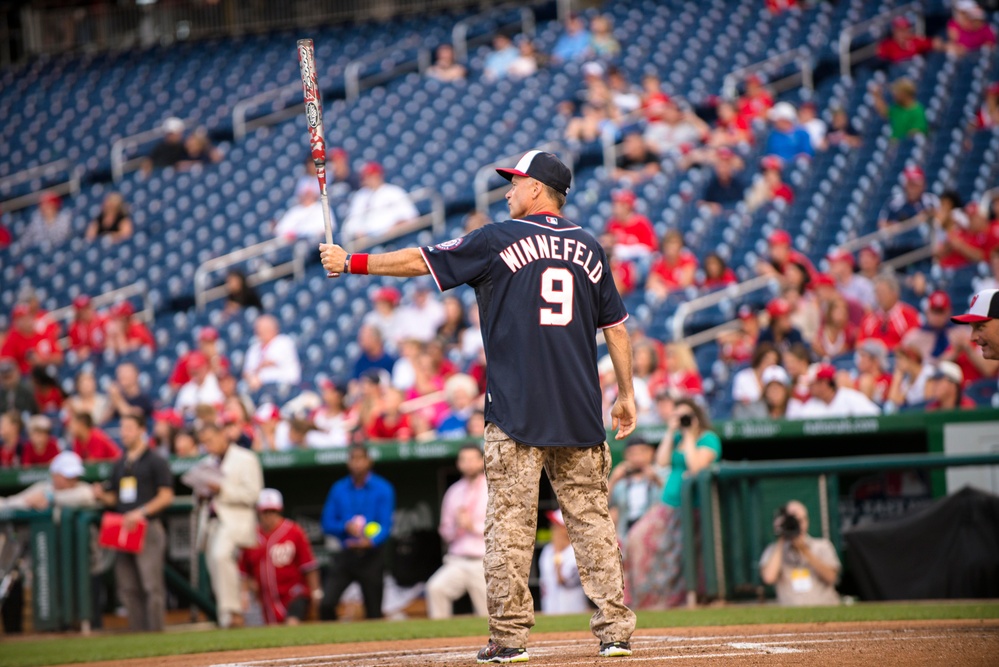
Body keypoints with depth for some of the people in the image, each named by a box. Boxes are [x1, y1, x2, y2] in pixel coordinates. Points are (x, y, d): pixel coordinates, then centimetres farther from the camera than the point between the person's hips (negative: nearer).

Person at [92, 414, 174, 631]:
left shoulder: (155, 462, 0)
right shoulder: (120, 464, 19)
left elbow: (166, 496, -6)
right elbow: (113, 498, 23)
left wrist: (141, 512, -17)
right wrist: (101, 496, 0)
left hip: (148, 528, -7)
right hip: (123, 529, 7)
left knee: (152, 585, -11)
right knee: (128, 588, 6)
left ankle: (155, 632, -11)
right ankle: (136, 632, 10)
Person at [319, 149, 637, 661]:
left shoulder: (500, 241, -2)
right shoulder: (589, 249, 11)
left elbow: (420, 261, 3)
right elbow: (616, 328, 13)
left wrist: (351, 263, 13)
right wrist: (626, 394, 20)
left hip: (517, 410, -4)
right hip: (580, 413, 4)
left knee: (510, 522, -1)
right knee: (592, 519, 5)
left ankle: (509, 635, -3)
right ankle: (615, 630, 1)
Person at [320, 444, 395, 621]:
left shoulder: (383, 489, -1)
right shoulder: (338, 489, 8)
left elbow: (385, 526, -9)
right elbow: (327, 524, 6)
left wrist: (371, 541, -29)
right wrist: (346, 527, -14)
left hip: (371, 555, -2)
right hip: (344, 555, 2)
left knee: (374, 612, 2)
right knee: (327, 603, -15)